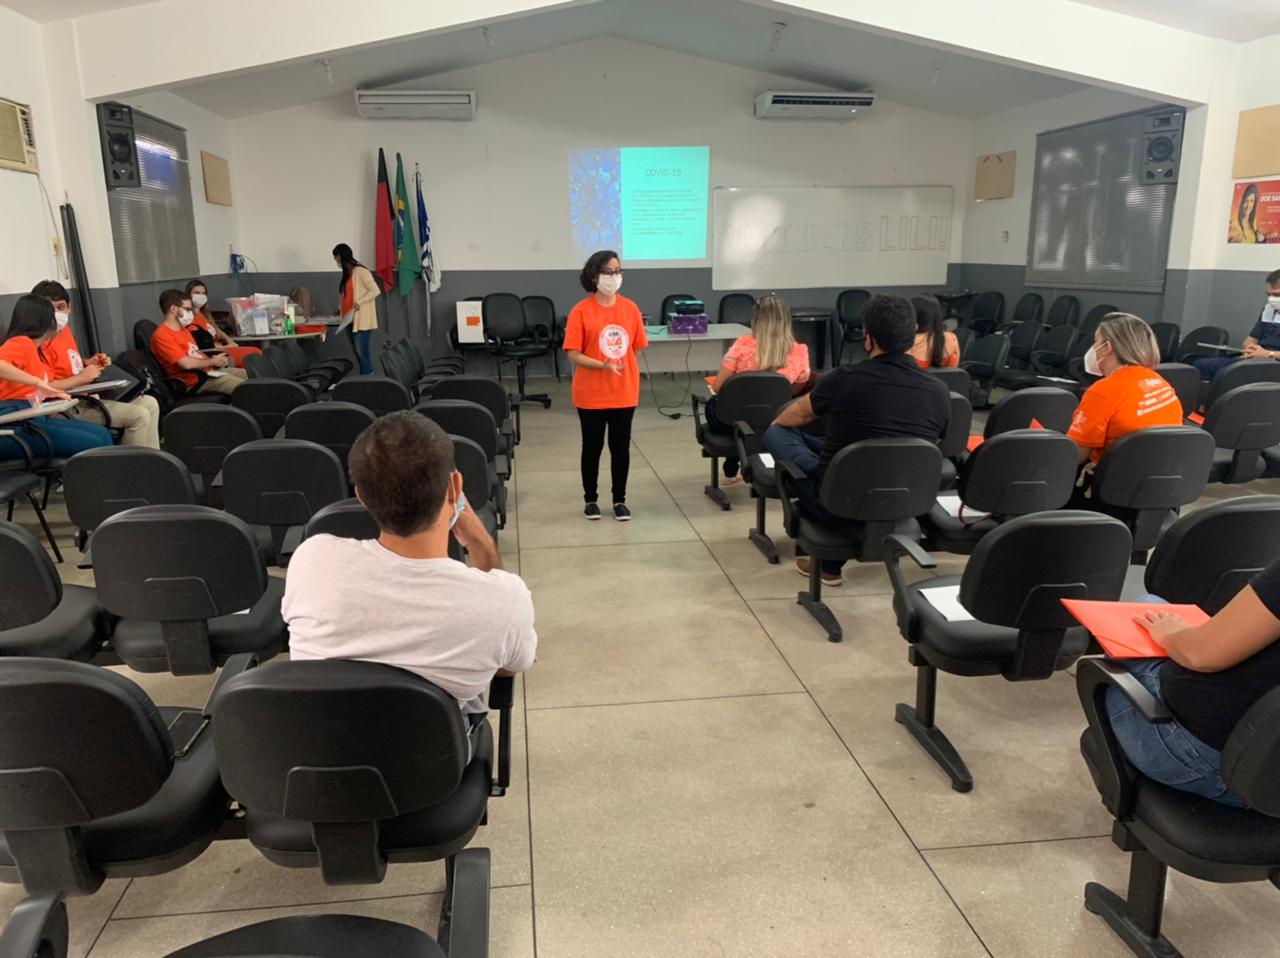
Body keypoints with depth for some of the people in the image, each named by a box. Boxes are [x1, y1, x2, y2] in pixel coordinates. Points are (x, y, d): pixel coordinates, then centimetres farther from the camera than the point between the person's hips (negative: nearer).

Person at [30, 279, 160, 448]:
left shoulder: (65, 330, 11)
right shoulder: (41, 342, -17)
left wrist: (90, 363, 8)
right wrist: (82, 378, -20)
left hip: (86, 397, 10)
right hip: (70, 407, -10)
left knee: (150, 404, 9)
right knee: (139, 415, -20)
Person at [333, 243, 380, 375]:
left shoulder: (361, 271, -11)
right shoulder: (347, 274, 16)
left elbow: (375, 291, -17)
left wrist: (359, 302, -24)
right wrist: (341, 308, 11)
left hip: (362, 319, -9)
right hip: (353, 319, 9)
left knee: (362, 350, -9)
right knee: (358, 351, 8)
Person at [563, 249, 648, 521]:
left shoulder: (630, 308, 0)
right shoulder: (581, 311, -10)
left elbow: (636, 348, 8)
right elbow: (573, 355, -13)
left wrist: (626, 372, 6)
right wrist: (604, 365, -25)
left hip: (624, 392, 3)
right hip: (591, 394, -2)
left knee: (621, 447, 10)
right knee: (592, 447, 11)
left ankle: (619, 500, 25)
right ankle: (590, 500, 26)